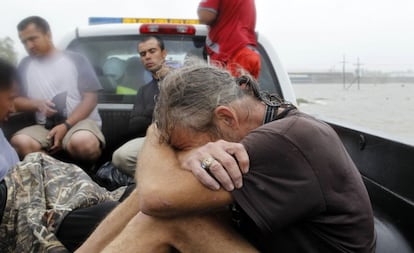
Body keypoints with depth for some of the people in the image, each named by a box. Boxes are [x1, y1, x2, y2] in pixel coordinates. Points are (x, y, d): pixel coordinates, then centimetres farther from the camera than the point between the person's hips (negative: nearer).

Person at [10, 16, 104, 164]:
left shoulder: (75, 60, 7)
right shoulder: (25, 66, 18)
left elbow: (91, 98, -1)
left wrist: (66, 125, -15)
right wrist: (37, 104, -8)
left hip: (80, 121, -3)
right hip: (45, 127, 3)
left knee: (83, 143, -39)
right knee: (19, 142, -31)